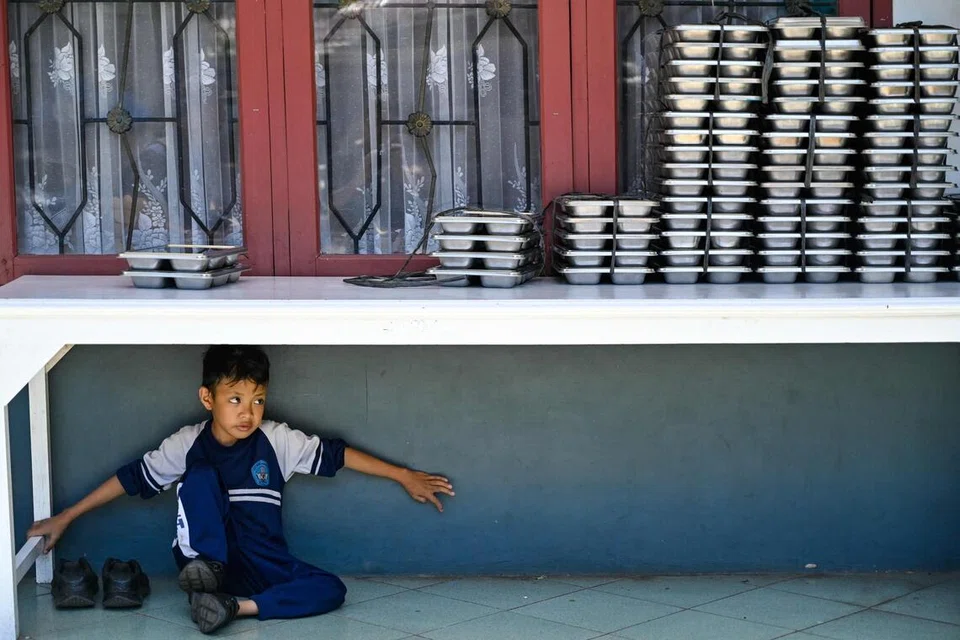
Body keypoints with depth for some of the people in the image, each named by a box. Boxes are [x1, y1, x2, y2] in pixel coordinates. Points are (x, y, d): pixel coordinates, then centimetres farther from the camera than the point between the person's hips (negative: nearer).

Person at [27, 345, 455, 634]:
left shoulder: (275, 440, -3)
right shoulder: (187, 445, -5)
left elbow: (335, 455, 2)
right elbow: (131, 479, 0)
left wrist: (405, 476, 2)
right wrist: (64, 518, 1)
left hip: (262, 563, 2)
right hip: (209, 556, -2)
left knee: (331, 590, -24)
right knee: (201, 477, -24)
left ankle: (236, 604, -34)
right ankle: (207, 571, -30)